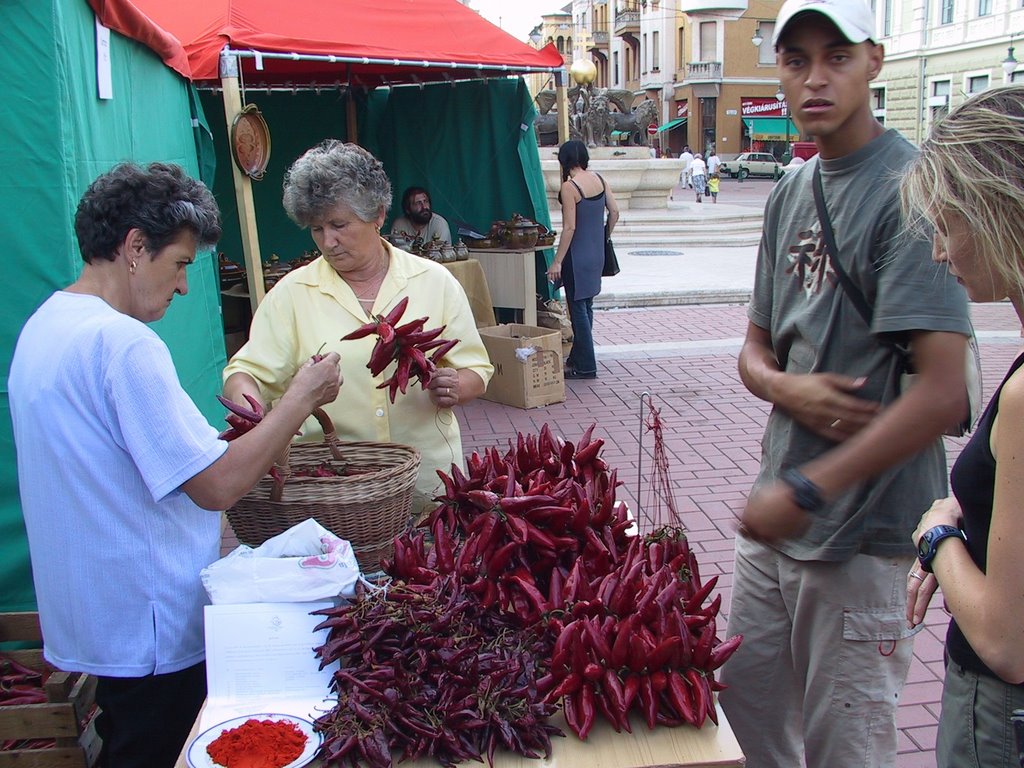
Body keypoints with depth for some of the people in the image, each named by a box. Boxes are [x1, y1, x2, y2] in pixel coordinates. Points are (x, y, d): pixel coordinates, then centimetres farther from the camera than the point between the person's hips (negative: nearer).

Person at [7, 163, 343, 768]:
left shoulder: (44, 326, 7)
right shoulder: (122, 342, -24)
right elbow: (216, 486, -26)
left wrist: (229, 449, 11)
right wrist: (302, 399, -16)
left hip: (93, 613, 9)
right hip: (151, 628, -9)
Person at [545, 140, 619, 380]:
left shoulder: (569, 187, -16)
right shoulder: (599, 180, 4)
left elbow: (570, 227, -19)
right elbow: (614, 212, 6)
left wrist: (557, 262, -16)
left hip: (577, 254, -8)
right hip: (597, 252, 8)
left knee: (578, 309, 0)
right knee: (586, 307, 18)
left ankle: (586, 366, 5)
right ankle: (578, 357, 30)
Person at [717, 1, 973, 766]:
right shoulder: (790, 192, 9)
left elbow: (945, 392, -21)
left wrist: (806, 491, -19)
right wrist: (786, 388, -9)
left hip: (864, 527, -7)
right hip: (777, 513, 7)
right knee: (745, 705, 18)